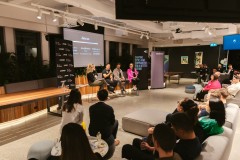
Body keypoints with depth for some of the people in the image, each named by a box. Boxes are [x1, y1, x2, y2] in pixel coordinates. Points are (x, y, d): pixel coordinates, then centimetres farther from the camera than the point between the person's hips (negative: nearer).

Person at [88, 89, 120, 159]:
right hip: (105, 133, -3)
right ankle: (113, 140, 36)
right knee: (116, 122, 22)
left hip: (93, 132, 3)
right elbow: (112, 122, -3)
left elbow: (92, 120, 6)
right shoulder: (109, 108, -15)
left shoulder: (91, 107, -7)